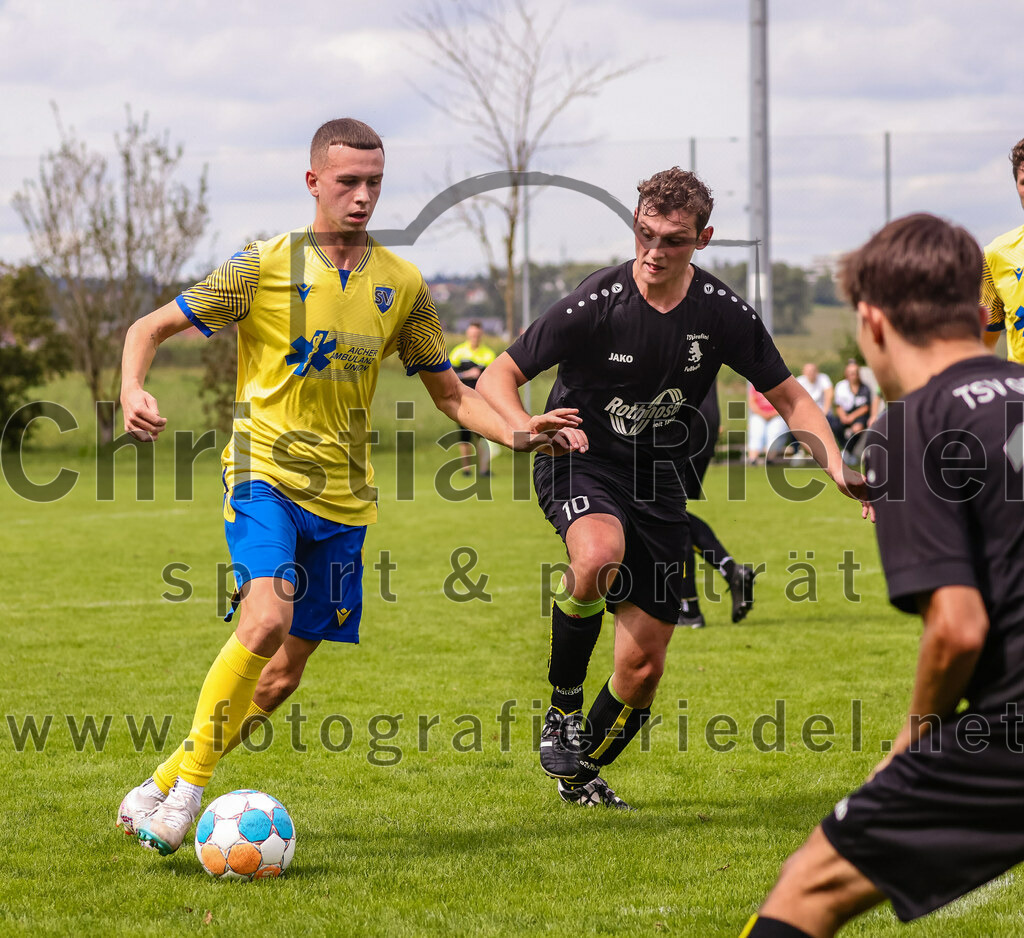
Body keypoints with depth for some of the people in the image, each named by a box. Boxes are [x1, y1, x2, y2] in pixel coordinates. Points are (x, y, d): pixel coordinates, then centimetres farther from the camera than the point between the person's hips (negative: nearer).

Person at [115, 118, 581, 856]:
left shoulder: (401, 285, 6)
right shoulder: (266, 267, -5)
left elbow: (449, 391, 14)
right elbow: (151, 329, -2)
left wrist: (516, 434, -4)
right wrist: (133, 391, -23)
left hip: (343, 496, 4)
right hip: (265, 474, -4)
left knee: (284, 673, 5)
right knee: (266, 620, -28)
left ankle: (164, 789, 21)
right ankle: (189, 783, -15)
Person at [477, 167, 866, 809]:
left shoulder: (723, 313, -9)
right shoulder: (595, 304, -18)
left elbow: (789, 398, 3)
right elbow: (497, 378, -14)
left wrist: (838, 469, -13)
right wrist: (530, 431, -35)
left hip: (657, 478, 3)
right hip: (580, 460, -3)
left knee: (645, 662, 1)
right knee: (600, 554, -38)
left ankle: (583, 771, 31)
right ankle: (563, 707, -15)